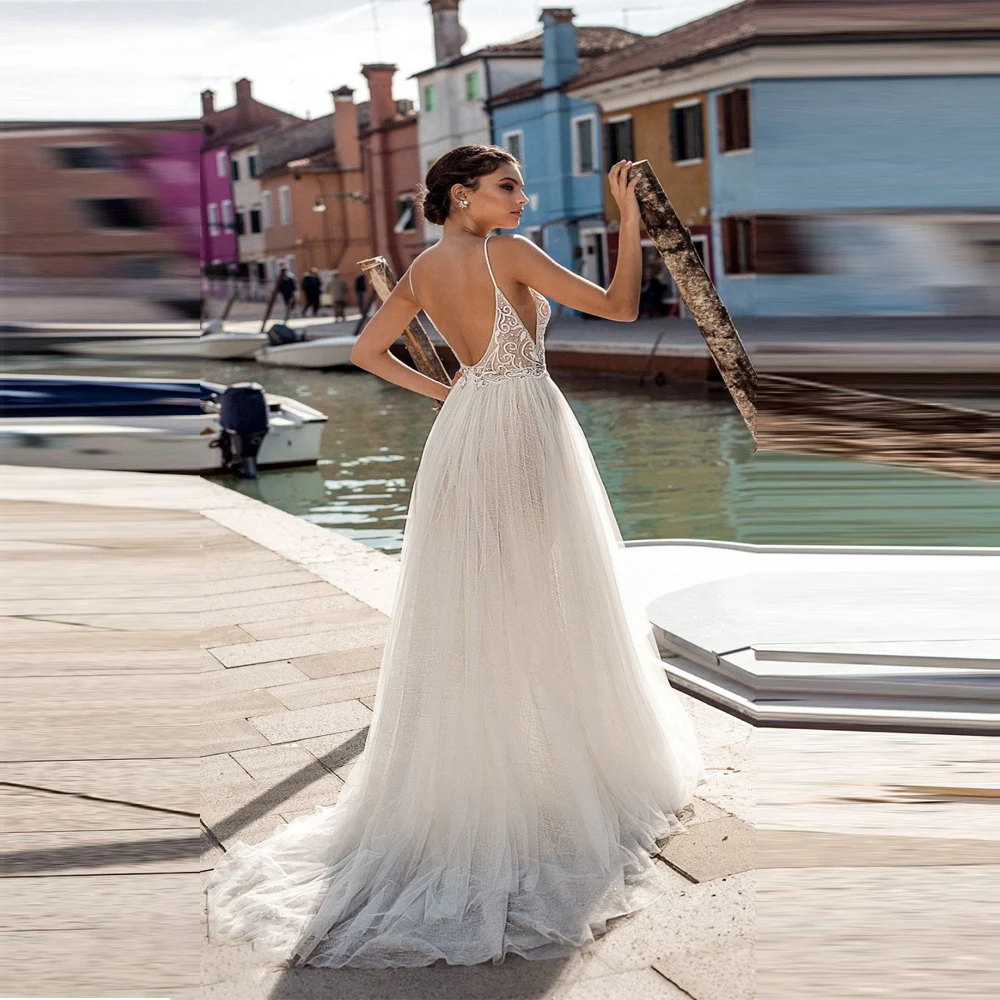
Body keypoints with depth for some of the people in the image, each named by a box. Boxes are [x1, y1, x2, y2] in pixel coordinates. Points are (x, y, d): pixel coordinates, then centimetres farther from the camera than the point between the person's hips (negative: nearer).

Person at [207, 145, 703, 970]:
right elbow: (620, 306, -14)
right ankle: (567, 769, 12)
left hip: (463, 435, 7)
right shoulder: (508, 254, -13)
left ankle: (462, 772, 20)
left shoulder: (422, 273, 7)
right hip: (527, 436, -6)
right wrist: (630, 218, -8)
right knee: (546, 605, 3)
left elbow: (367, 352, 16)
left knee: (466, 612, 12)